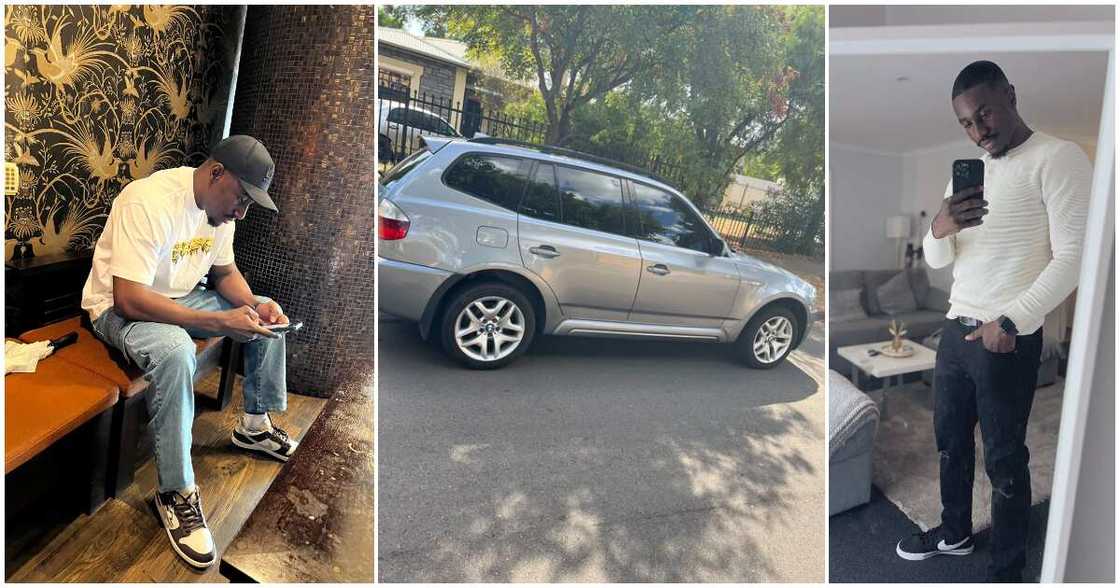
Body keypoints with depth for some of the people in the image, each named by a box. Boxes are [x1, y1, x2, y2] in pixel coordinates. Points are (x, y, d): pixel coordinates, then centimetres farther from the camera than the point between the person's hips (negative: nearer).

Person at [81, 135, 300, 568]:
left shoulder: (220, 205, -5)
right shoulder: (150, 203, -30)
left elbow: (224, 271, 8)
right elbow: (129, 299, -35)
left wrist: (255, 305, -12)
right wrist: (219, 322, -36)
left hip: (183, 296, 8)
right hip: (119, 307, -8)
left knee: (267, 313, 1)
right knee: (175, 352, -37)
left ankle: (255, 424, 14)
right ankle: (176, 494, -24)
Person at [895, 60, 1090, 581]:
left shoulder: (1059, 158, -8)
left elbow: (1073, 256, -15)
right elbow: (936, 259, 10)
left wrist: (1011, 321, -20)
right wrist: (939, 230, -12)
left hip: (1009, 341, -7)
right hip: (955, 329, 7)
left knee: (1004, 459, 4)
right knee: (950, 441, 19)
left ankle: (1006, 572, 21)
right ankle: (955, 531, 39)